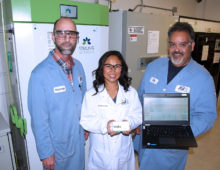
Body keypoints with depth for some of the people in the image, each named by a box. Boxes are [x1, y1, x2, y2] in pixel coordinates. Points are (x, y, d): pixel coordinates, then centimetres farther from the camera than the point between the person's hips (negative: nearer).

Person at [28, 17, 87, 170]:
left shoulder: (78, 66, -3)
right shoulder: (40, 74, -24)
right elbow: (38, 119, -19)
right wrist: (46, 154, -13)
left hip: (79, 140, 6)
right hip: (57, 145, -5)